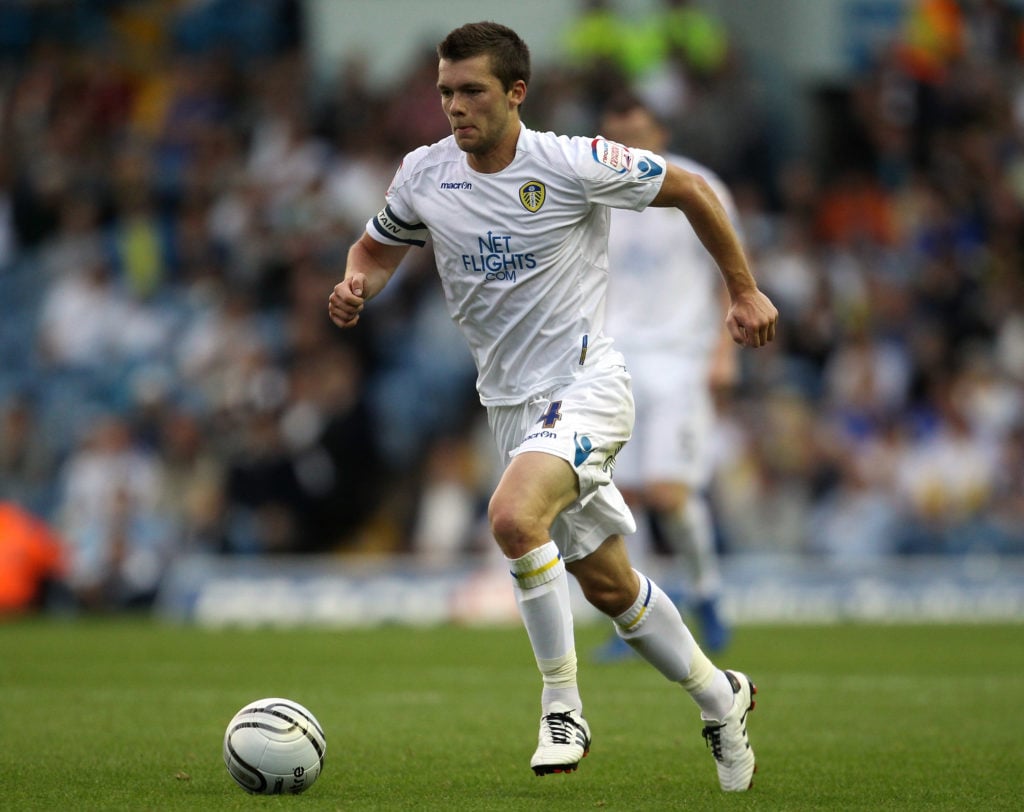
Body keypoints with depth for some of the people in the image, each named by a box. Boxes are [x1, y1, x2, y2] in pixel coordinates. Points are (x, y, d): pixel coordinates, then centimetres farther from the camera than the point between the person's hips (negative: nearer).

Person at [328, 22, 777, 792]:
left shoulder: (573, 165, -15)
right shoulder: (424, 175, -2)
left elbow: (689, 190, -1)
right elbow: (379, 246, 17)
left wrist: (745, 290, 4)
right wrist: (357, 285, -6)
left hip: (585, 384, -6)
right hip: (511, 403, 6)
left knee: (513, 517, -32)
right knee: (607, 583, 13)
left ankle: (563, 706, -18)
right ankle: (720, 696, 35)